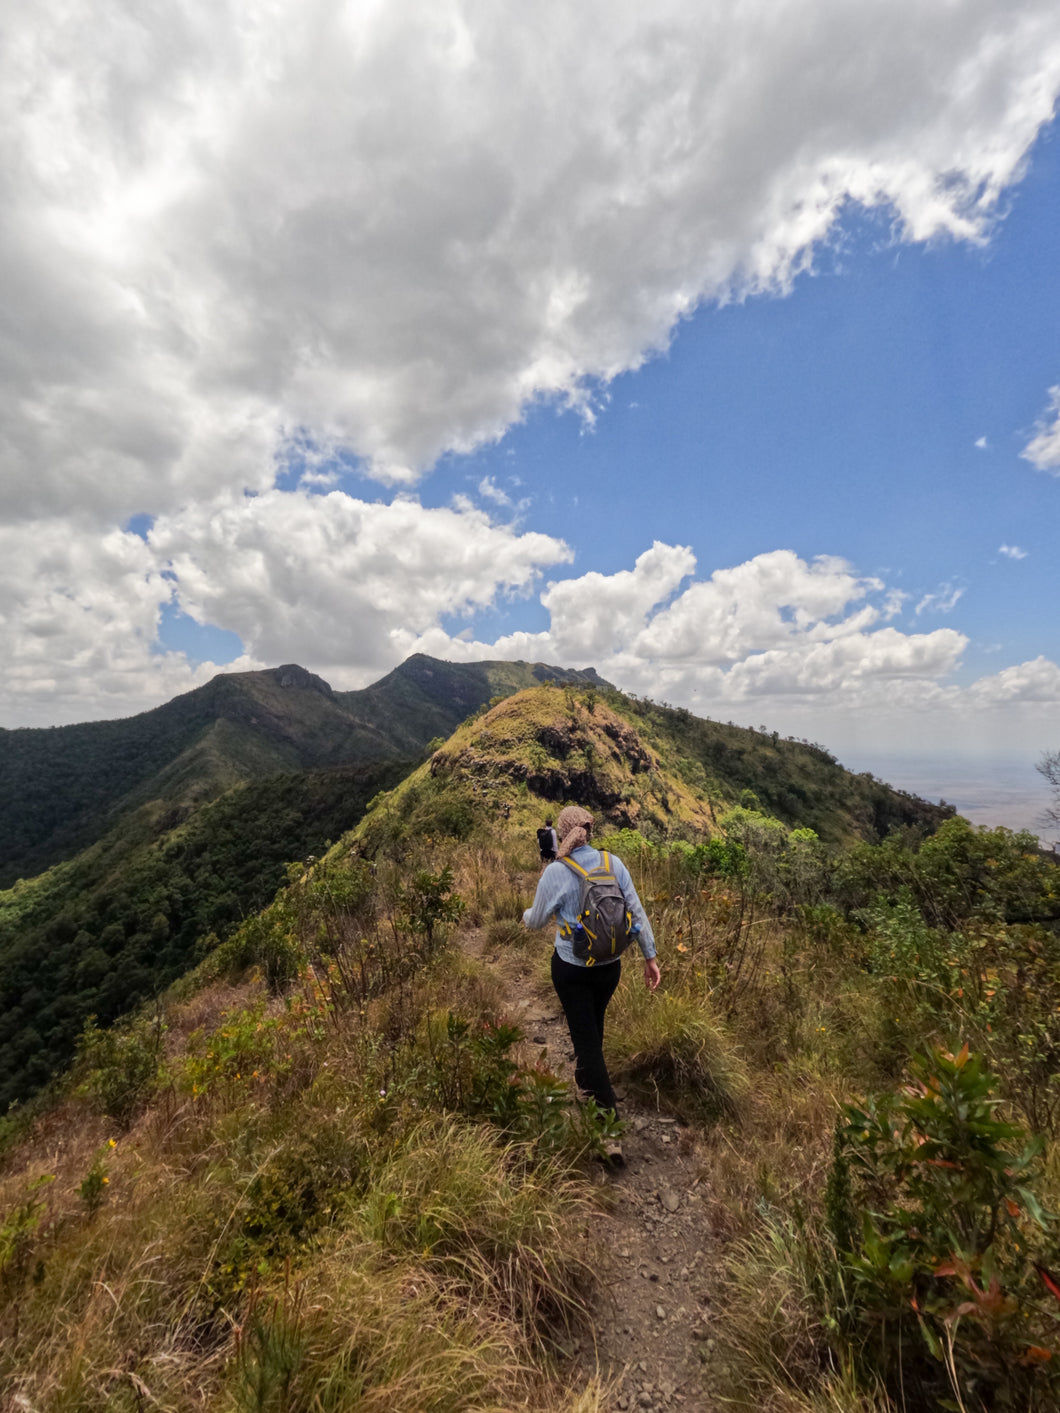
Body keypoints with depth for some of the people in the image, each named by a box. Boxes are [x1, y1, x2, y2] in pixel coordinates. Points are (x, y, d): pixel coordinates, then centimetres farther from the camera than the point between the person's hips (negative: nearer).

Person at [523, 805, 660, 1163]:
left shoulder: (556, 872, -20)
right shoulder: (613, 863, -10)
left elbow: (536, 920, -7)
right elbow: (637, 912, -6)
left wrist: (526, 914, 17)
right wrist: (650, 956, 4)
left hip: (571, 967, -4)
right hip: (610, 963, 4)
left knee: (585, 1037, 9)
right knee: (594, 1025, 28)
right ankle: (586, 1078, 53)